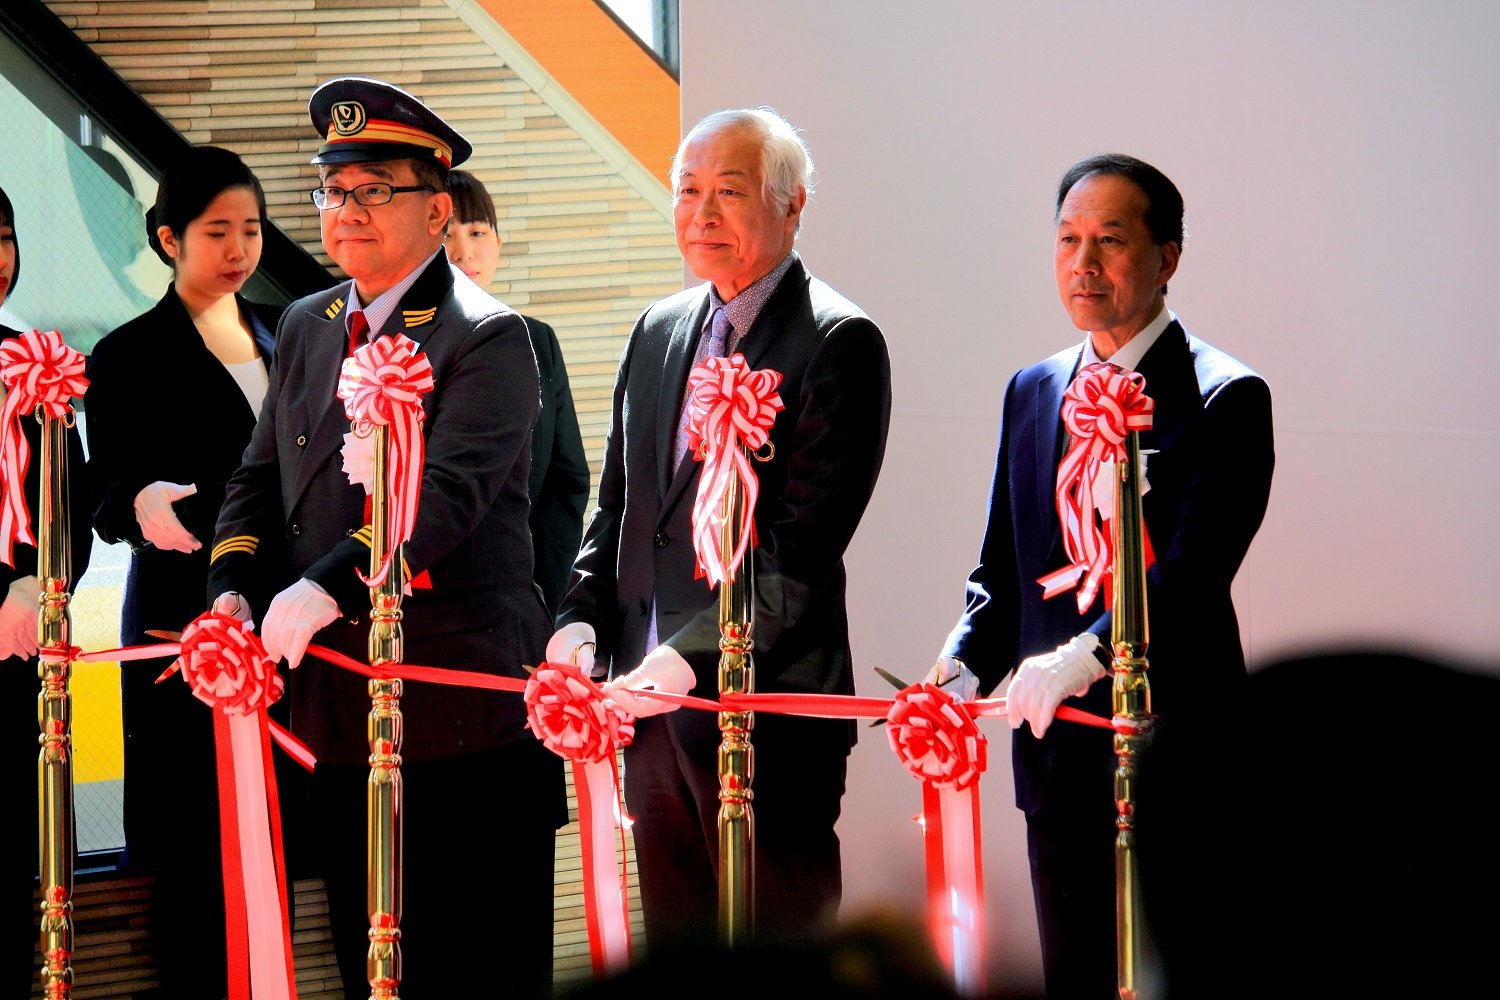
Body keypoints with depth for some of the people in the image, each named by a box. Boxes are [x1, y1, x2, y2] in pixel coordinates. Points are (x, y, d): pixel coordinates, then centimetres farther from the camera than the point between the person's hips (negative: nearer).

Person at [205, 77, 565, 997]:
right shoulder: (307, 327, 16)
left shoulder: (488, 337, -9)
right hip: (339, 706, 7)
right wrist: (234, 589, -3)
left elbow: (449, 493, -21)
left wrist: (326, 586, -30)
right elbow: (262, 478, 16)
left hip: (463, 709, -7)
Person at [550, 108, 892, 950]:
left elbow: (805, 545, -15)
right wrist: (583, 622, 3)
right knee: (678, 947, 11)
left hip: (767, 700, -7)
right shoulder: (660, 331, 16)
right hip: (650, 696, 7)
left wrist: (691, 656, -21)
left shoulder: (838, 342, -8)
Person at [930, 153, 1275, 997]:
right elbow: (1002, 569, 15)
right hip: (1058, 751, 6)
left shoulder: (1224, 398, -7)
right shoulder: (1033, 392, 15)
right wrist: (965, 667, -4)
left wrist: (1083, 656, -31)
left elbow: (1193, 571, -19)